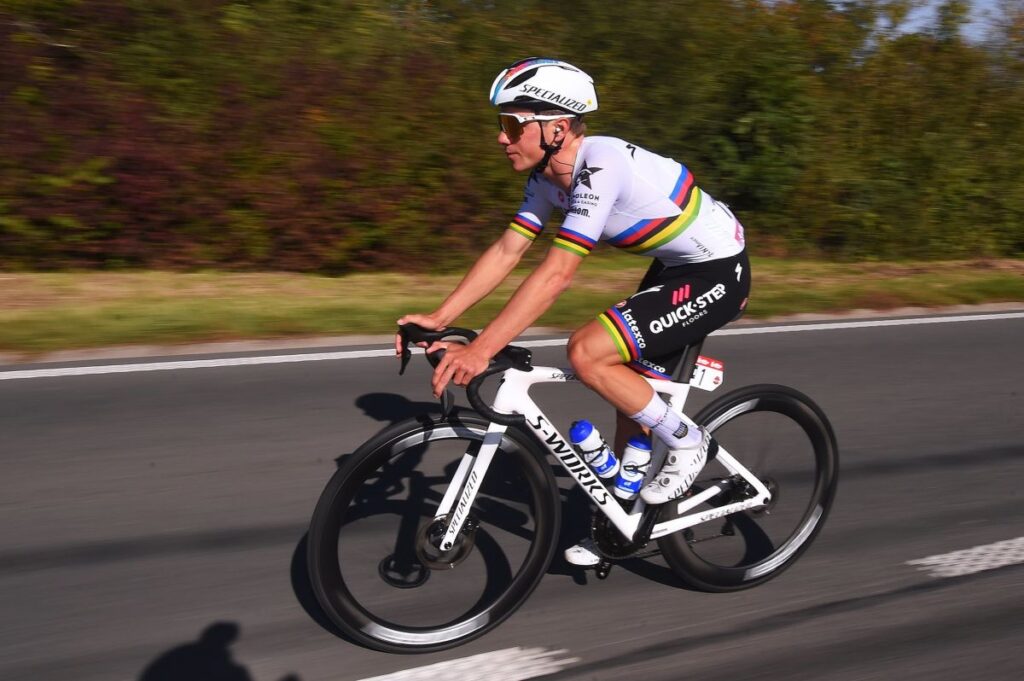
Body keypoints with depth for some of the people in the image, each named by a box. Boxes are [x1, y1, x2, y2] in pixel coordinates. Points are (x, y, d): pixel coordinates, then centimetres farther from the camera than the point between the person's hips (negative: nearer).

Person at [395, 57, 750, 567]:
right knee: (631, 398, 12)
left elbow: (557, 273, -35)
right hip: (676, 267, 9)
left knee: (587, 353, -21)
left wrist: (480, 350, -36)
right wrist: (438, 319, -8)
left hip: (717, 274, -9)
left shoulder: (600, 166, -29)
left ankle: (687, 441, -2)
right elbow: (506, 251, -1)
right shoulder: (548, 175, -2)